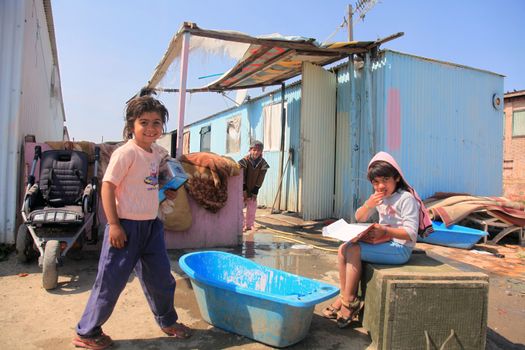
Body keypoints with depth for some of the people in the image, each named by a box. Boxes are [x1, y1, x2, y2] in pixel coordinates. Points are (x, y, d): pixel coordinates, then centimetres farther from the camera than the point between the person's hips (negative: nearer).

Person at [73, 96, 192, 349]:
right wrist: (113, 224, -19)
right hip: (126, 226, -7)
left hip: (151, 225, 8)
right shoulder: (126, 152, -16)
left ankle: (167, 321, 39)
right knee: (111, 281, 5)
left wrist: (166, 191, 7)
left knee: (162, 278, 17)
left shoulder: (157, 152, 7)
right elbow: (108, 186, -17)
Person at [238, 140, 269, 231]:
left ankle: (249, 226, 18)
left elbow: (260, 179, -7)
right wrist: (244, 190, -17)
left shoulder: (263, 163, -7)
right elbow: (242, 176, -14)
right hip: (242, 189, -3)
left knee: (252, 208, 6)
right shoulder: (245, 161, -14)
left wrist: (255, 192, -10)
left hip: (253, 190, 3)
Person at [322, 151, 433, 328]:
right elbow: (359, 218, 12)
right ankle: (344, 296, 1)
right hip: (383, 242, 8)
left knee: (353, 251, -23)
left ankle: (349, 302, -10)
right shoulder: (378, 197, 10)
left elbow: (411, 234, -21)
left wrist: (385, 231, -33)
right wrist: (368, 205, -8)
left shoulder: (406, 198, -15)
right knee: (343, 249, -6)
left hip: (400, 248, -8)